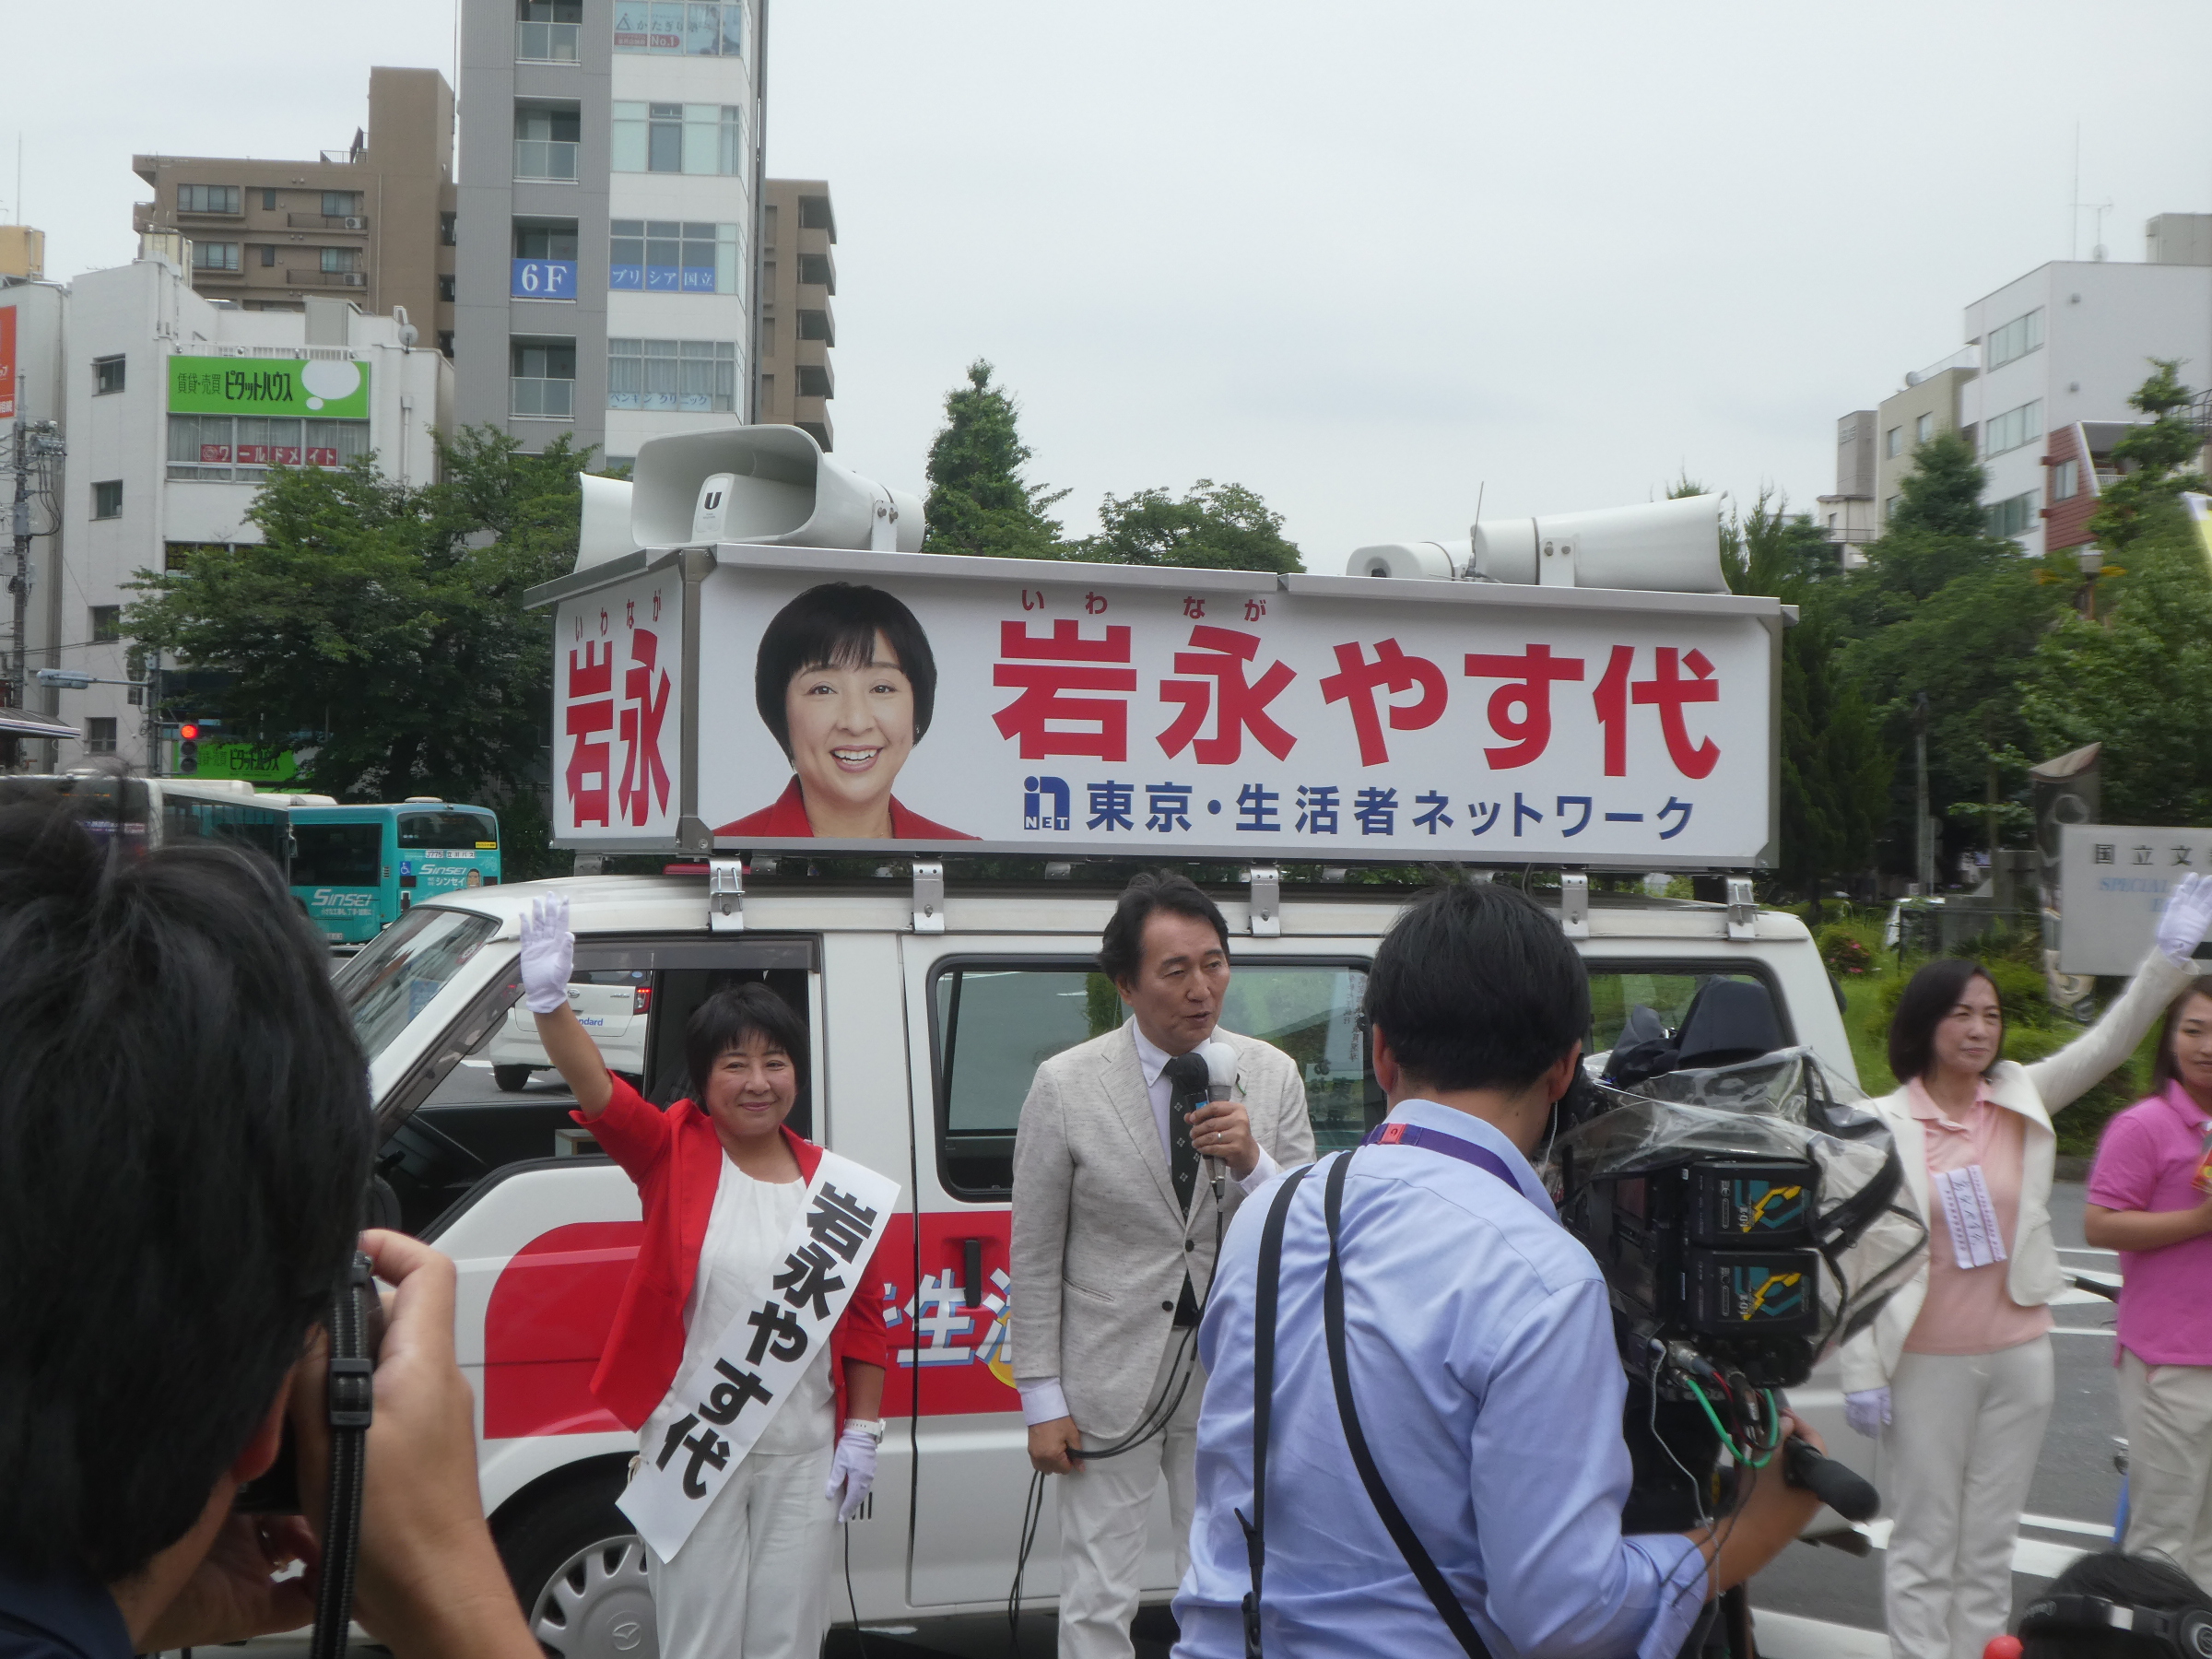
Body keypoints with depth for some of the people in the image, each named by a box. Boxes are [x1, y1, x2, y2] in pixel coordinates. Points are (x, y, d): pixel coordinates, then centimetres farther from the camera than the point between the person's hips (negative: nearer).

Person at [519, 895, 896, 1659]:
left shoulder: (834, 1183, 2)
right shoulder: (674, 1154, -3)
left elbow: (865, 1322, 7)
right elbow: (600, 1091, -22)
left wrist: (861, 1434, 3)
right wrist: (551, 1000, -38)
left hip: (803, 1457, 2)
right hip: (691, 1448, -2)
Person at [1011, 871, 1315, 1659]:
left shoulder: (1272, 1075, -1)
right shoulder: (1065, 1085, -8)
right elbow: (1035, 1258, -4)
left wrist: (1252, 1163, -19)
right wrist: (1043, 1401, -5)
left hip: (1231, 1381, 3)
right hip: (1111, 1384, -2)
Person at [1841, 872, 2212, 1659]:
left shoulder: (2021, 1101, 2)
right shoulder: (1881, 1127, -9)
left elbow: (2105, 1044, -7)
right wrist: (1862, 1374, -11)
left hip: (2018, 1356, 4)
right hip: (1926, 1363, -4)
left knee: (1990, 1548, 12)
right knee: (1924, 1548, 4)